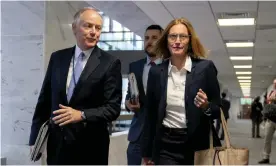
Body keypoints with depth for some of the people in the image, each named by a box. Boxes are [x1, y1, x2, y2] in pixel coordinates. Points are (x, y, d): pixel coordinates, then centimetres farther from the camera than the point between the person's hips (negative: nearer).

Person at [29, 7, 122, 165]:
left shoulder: (110, 63, -7)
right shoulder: (57, 57, 4)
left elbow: (113, 108, -10)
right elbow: (45, 99, 8)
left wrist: (82, 115, -23)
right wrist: (36, 137, 7)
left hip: (90, 147, -3)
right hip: (57, 143, 3)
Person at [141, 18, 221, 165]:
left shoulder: (205, 67, -5)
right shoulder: (156, 72, 2)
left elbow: (218, 110, 1)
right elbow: (150, 114, 7)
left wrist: (206, 107, -21)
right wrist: (147, 152, 7)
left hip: (197, 144, -1)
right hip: (166, 146, 1)